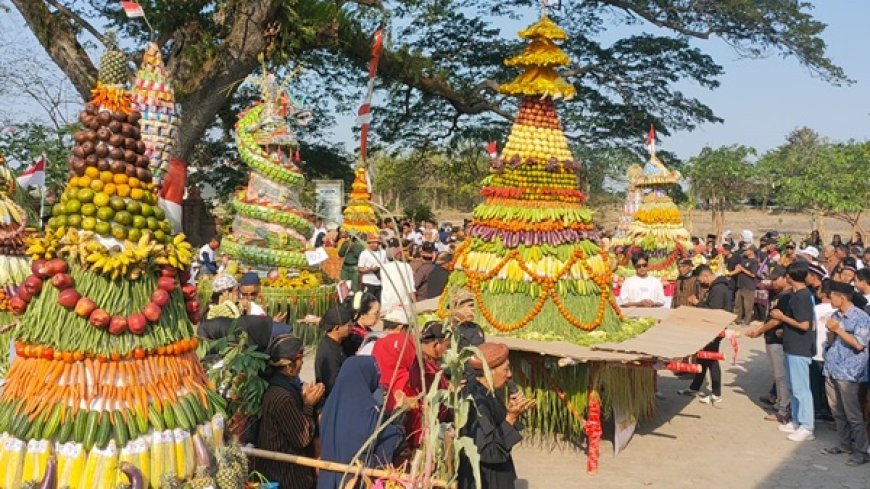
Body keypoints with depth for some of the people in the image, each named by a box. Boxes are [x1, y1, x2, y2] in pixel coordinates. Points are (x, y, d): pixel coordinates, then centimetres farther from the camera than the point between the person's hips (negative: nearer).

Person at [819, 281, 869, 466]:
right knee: (837, 411, 13)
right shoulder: (835, 315, 11)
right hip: (831, 369, 7)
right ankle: (845, 443, 25)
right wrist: (831, 331, -7)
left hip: (849, 373, -7)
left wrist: (839, 330, -16)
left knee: (853, 414, -4)